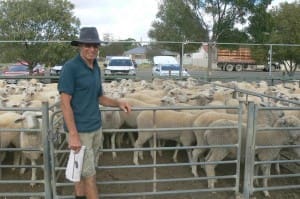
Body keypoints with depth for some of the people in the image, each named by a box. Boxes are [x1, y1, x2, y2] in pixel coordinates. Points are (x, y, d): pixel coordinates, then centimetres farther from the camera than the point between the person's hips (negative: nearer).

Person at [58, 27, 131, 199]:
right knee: (89, 174, 1)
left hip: (96, 128, 7)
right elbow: (65, 103, -16)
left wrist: (119, 103, 1)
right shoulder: (70, 67, -13)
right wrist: (73, 134, -21)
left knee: (83, 171, 18)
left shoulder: (96, 68, 9)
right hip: (80, 130, -7)